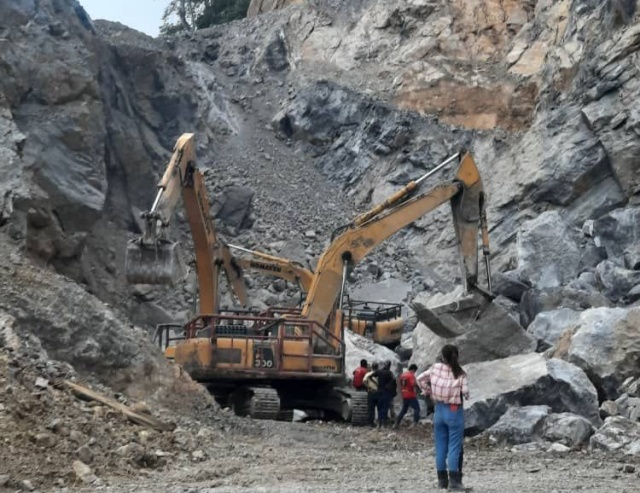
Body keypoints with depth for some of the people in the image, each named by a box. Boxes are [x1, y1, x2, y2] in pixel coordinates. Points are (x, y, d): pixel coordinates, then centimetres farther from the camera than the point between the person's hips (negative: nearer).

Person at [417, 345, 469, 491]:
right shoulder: (460, 373, -12)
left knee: (441, 447, 11)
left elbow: (420, 378, 4)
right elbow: (465, 393, -15)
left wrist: (429, 392, 12)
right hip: (454, 412, -4)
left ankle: (442, 480, 16)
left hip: (439, 410, 4)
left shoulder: (435, 368, -3)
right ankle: (454, 480, -2)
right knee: (455, 447, 0)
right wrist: (461, 394, 8)